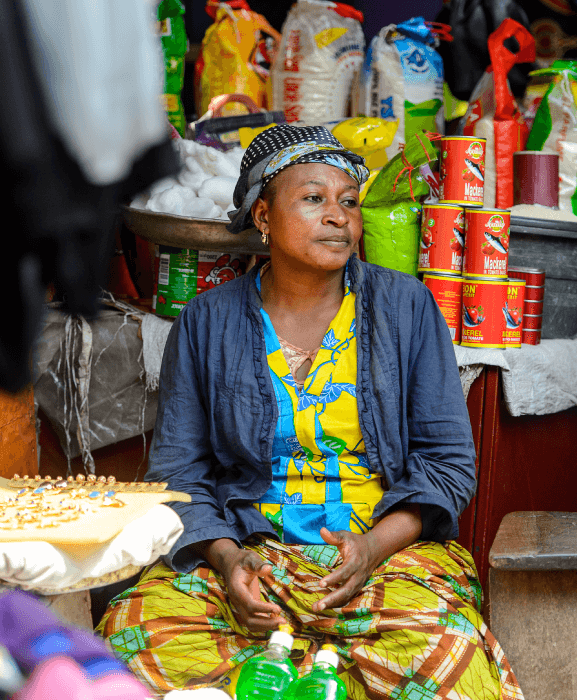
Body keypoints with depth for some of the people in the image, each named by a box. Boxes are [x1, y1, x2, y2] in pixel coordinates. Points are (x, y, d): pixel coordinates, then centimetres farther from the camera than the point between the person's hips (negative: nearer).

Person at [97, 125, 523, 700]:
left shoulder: (407, 307, 4)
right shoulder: (206, 324, 5)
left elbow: (448, 460, 3)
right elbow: (177, 469, 6)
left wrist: (374, 545, -14)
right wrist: (226, 558, -13)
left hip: (389, 546, -1)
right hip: (246, 549, 1)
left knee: (444, 648, -33)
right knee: (134, 626, -27)